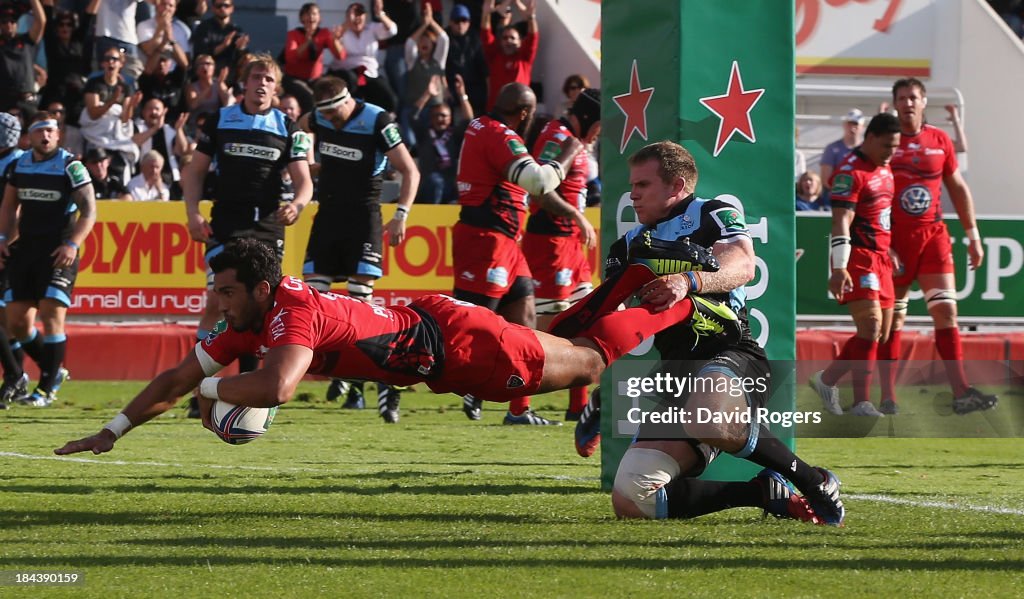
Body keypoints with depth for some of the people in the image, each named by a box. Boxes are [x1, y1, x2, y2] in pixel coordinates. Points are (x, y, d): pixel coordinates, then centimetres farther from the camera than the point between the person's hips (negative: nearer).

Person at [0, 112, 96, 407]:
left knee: (52, 313, -13)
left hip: (58, 251, -6)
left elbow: (89, 210, -9)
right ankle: (54, 371, 23)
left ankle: (47, 388, -4)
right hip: (25, 247, 6)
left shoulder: (70, 166, -7)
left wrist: (72, 244, -20)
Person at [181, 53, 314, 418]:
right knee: (216, 301, -15)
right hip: (225, 224, -2)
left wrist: (297, 204, -17)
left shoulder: (288, 129, 7)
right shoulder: (219, 121, 6)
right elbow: (194, 172, 10)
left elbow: (303, 180, 5)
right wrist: (193, 213, -4)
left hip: (269, 226, 2)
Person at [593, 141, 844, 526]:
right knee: (630, 501, -14)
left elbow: (742, 265, -14)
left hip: (730, 354, -6)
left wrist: (689, 281, -33)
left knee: (707, 415, -44)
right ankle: (765, 491, -4)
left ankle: (815, 483, -21)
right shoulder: (629, 246, 26)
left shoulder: (712, 216, 7)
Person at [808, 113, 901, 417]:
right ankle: (861, 403, -14)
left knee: (881, 333, 9)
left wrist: (889, 252, 28)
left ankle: (827, 379, 21)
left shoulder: (884, 168, 16)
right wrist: (839, 268, -27)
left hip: (879, 258, 10)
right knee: (871, 325, -17)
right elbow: (841, 221, -21)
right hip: (857, 256, -10)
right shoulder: (850, 172, -14)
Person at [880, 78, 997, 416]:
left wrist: (973, 236, 13)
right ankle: (888, 397, 6)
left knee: (946, 309, -7)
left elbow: (958, 188, 17)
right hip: (893, 239, -3)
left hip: (933, 235, 3)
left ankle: (961, 393, -12)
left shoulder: (940, 140, 8)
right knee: (892, 318, 1)